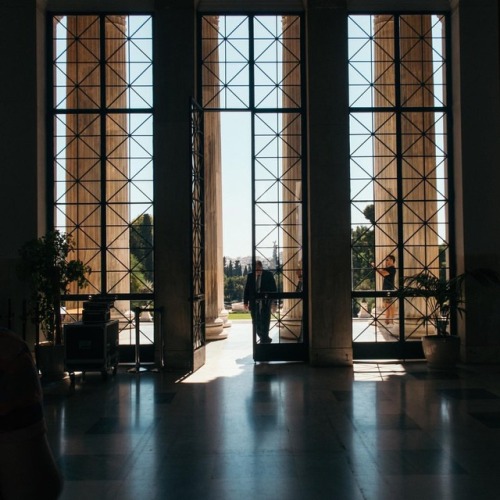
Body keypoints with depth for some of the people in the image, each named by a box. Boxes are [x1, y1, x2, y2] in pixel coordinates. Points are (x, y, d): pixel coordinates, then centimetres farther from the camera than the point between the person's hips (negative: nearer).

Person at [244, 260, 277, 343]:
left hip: (265, 302, -3)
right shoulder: (250, 276, 7)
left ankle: (264, 339, -1)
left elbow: (273, 289, 0)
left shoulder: (268, 275, 0)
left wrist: (273, 301, -7)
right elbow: (246, 289, 9)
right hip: (254, 302, 3)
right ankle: (264, 339, 19)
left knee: (264, 321, -7)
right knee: (256, 322, 6)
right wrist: (245, 302, 4)